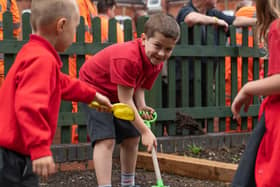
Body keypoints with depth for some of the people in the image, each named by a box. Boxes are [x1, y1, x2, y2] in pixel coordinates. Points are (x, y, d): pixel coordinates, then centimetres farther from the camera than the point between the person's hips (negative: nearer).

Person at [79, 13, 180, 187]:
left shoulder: (157, 62, -12)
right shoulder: (127, 58, -39)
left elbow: (139, 87, -4)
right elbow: (125, 100, -35)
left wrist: (142, 107, -25)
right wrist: (145, 131, -32)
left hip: (118, 94, 8)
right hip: (94, 89, -8)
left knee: (132, 138, 11)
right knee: (106, 139, -21)